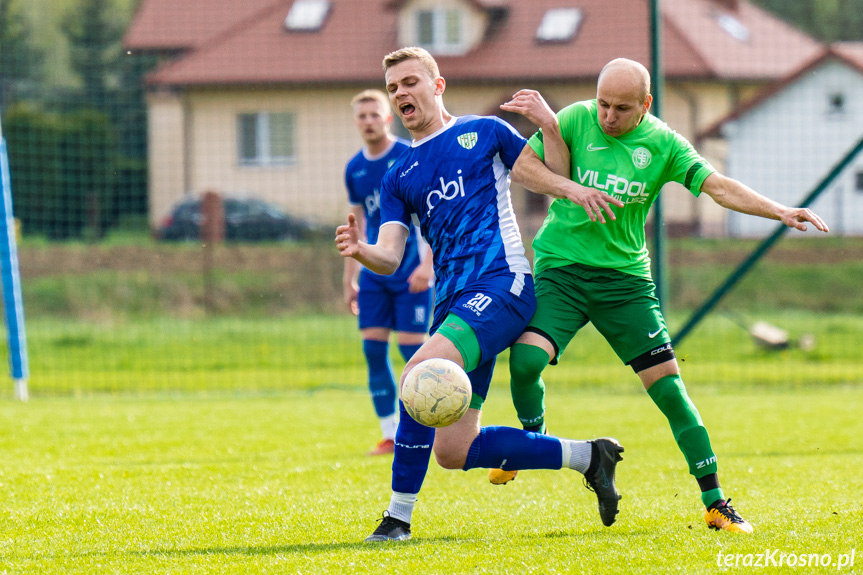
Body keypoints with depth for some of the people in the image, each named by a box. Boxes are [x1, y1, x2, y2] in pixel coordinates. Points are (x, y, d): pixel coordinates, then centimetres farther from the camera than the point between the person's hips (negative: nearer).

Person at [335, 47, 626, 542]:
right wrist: (361, 251, -13)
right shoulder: (399, 177, 22)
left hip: (500, 282, -6)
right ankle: (585, 456, 16)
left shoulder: (483, 133, 11)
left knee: (420, 370, -30)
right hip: (452, 300, 7)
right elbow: (390, 258, 10)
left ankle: (399, 516, -23)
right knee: (454, 451, -1)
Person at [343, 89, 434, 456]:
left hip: (411, 273, -5)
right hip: (374, 273, 5)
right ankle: (390, 435, 5)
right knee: (373, 350, -2)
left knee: (412, 350, -8)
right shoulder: (354, 169, 9)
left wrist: (428, 264, -19)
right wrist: (349, 278, 18)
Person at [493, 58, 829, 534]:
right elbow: (520, 167, -4)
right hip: (561, 268, -1)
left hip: (625, 276, 1)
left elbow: (717, 186, -8)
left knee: (667, 383, -5)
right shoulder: (575, 120, -4)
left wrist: (778, 211, -20)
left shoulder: (662, 143, -2)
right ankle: (531, 439, 9)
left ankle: (715, 502, 2)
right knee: (526, 357, -24)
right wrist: (572, 189, -20)